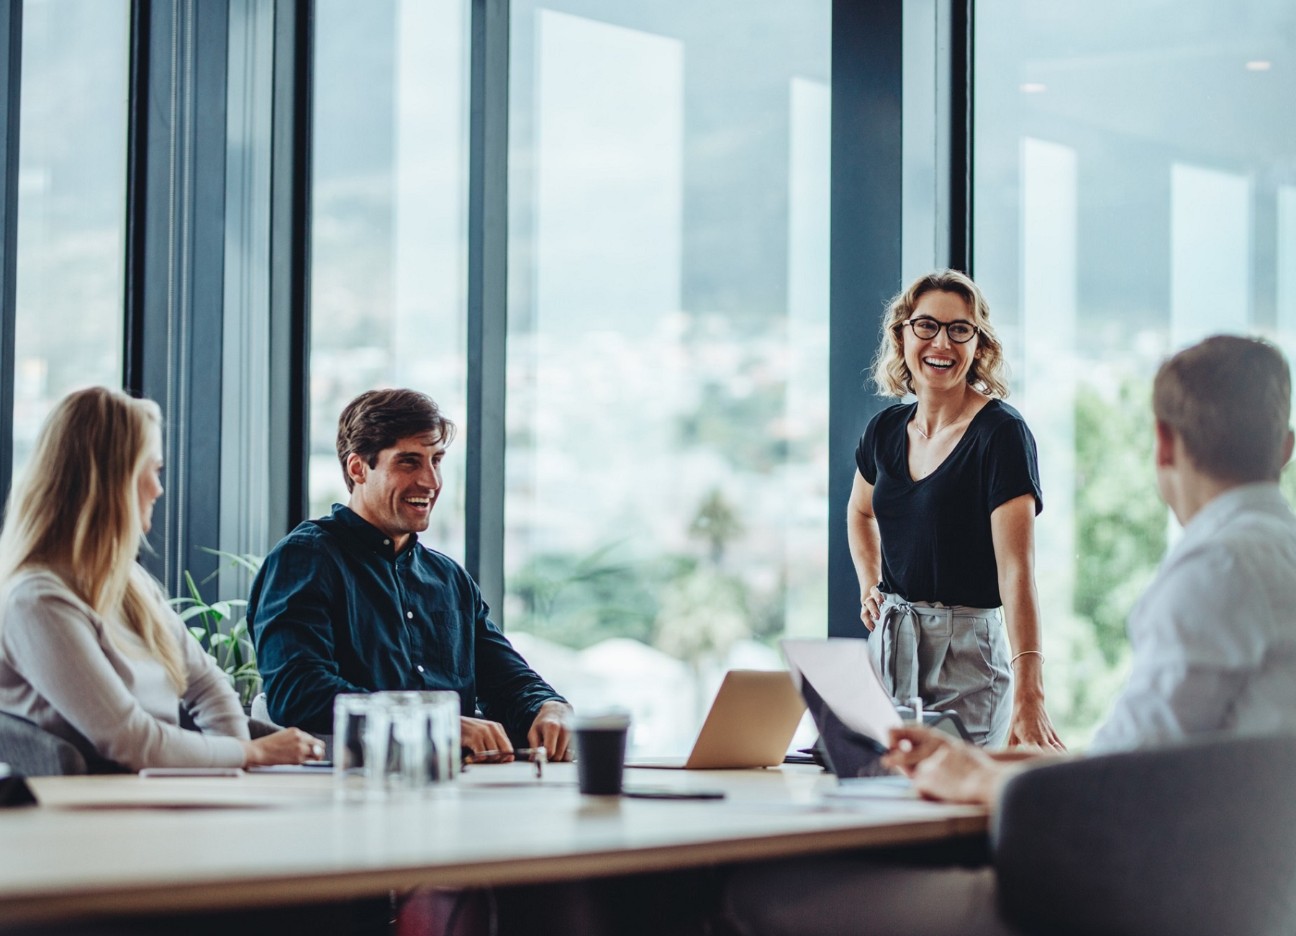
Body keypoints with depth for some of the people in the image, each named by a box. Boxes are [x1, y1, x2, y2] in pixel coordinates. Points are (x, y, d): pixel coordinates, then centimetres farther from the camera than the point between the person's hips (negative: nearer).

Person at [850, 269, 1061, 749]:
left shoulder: (1001, 433, -13)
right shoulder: (886, 430, 6)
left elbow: (1016, 568, -24)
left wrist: (1028, 695, -33)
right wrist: (869, 588, 12)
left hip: (967, 654, -6)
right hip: (888, 646, 6)